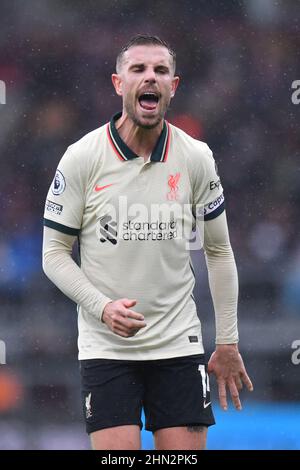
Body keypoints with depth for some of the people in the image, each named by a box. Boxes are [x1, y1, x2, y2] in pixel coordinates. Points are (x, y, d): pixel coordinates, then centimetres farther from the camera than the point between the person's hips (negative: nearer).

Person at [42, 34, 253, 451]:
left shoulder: (197, 159, 1)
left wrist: (228, 342, 9)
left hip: (179, 344, 2)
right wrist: (103, 308, -16)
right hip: (106, 348, -2)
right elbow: (55, 253, -1)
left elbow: (219, 251, 10)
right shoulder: (81, 158, -5)